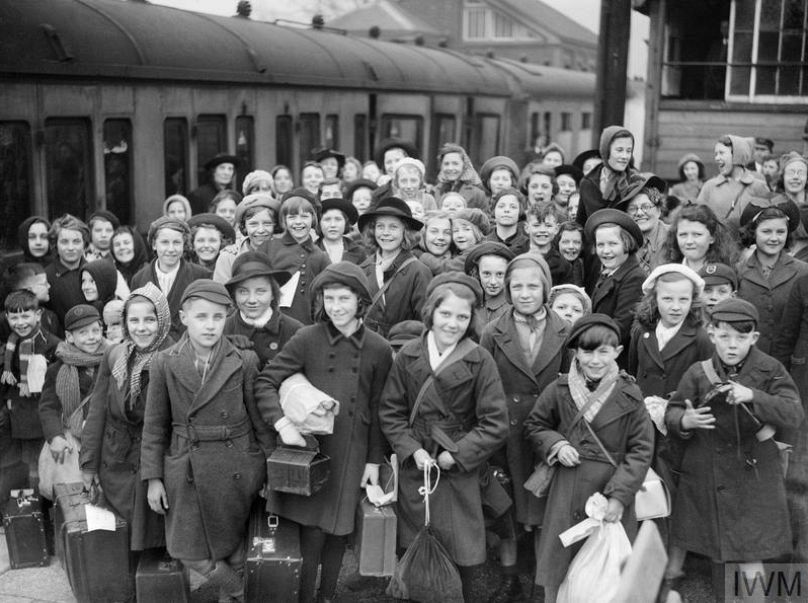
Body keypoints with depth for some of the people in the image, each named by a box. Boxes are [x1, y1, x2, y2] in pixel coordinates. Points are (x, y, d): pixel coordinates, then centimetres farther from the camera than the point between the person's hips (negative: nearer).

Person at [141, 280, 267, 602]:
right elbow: (154, 425, 1)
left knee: (233, 548, 10)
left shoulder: (245, 361, -7)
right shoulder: (164, 363, -5)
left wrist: (272, 472, 1)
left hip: (237, 469, -1)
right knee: (190, 552, 4)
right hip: (187, 472, 1)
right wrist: (153, 478, -1)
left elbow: (259, 418, -1)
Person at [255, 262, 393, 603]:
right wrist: (282, 424, -20)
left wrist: (374, 460, 6)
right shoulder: (307, 339, -6)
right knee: (312, 533, -3)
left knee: (338, 531, 12)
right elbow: (265, 383, -7)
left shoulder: (379, 350, -2)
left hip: (351, 454, 2)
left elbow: (378, 410, 5)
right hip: (309, 447, -2)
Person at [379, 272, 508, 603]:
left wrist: (457, 455, -14)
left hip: (459, 473, -2)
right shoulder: (408, 355, -2)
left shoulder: (480, 361, -10)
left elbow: (495, 424, -10)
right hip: (415, 467, 2)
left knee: (461, 557, 4)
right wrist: (412, 449, -10)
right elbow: (390, 411, 2)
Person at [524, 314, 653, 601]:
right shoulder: (559, 390, -2)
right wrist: (556, 444, -9)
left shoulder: (629, 395, -7)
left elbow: (641, 450, -4)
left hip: (611, 495, -1)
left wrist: (620, 496, -12)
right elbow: (534, 425, 12)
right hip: (566, 492, 1)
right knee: (556, 570, 10)